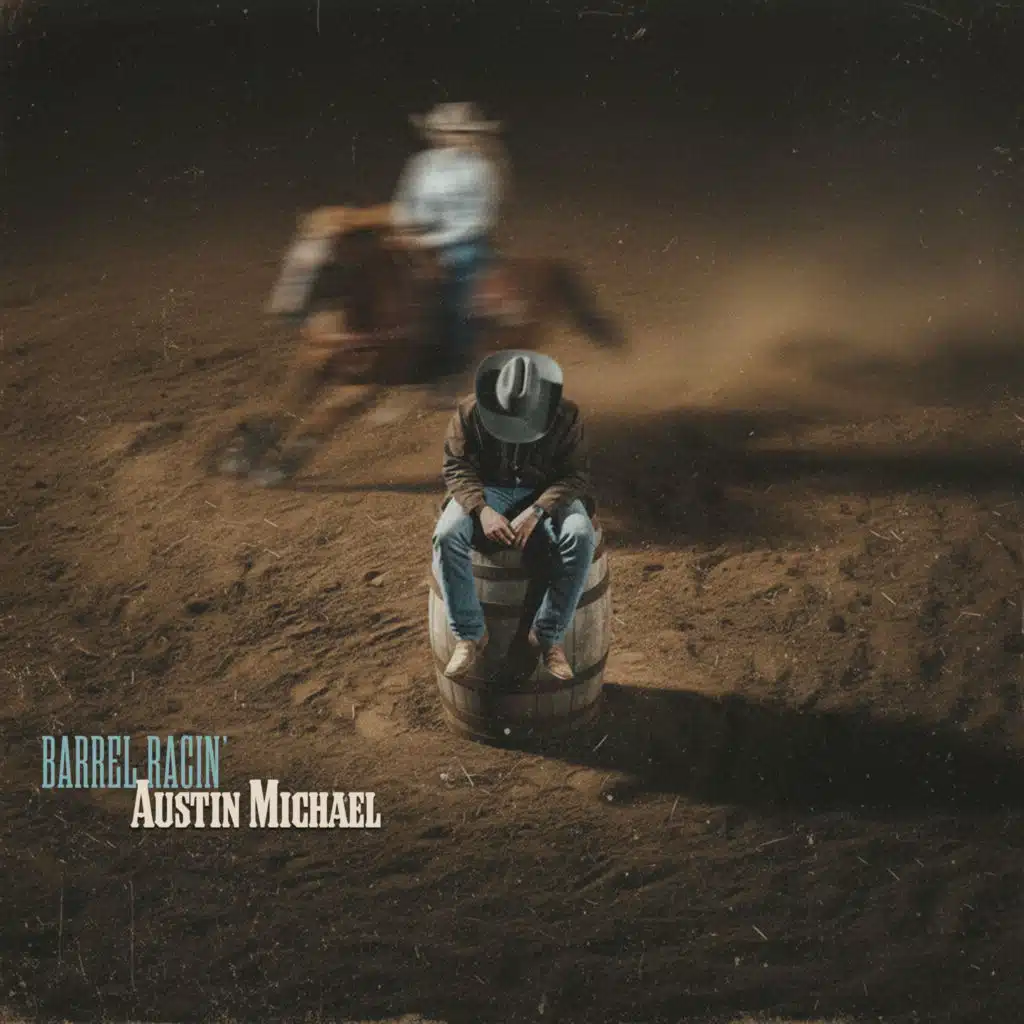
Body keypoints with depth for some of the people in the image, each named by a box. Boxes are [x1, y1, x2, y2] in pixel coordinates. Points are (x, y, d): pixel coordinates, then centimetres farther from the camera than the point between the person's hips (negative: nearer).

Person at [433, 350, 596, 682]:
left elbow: (576, 475, -14)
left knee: (581, 537, -33)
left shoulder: (566, 416, -16)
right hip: (487, 491, 1)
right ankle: (469, 633, -18)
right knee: (447, 536, -31)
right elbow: (457, 467, -10)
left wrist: (536, 511, -29)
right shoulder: (469, 412, -14)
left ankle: (549, 634, -21)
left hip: (547, 494, 0)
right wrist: (482, 510, -28)